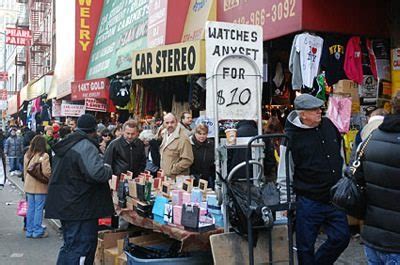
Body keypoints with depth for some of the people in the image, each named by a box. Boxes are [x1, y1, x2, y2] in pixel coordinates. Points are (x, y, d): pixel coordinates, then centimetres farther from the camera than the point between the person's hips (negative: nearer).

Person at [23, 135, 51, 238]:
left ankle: (29, 231, 20)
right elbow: (46, 172, -18)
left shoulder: (27, 155, 4)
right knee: (39, 208, 3)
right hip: (40, 186, -6)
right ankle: (37, 231, 8)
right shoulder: (44, 156, -15)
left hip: (29, 186, 6)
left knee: (30, 208, 13)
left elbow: (25, 171, 11)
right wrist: (51, 179, 1)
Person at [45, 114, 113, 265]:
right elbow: (98, 173, -31)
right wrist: (108, 169, -9)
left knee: (70, 246, 21)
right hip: (81, 209, -10)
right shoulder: (86, 146, -18)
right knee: (82, 249, -3)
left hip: (65, 205, 10)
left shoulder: (65, 145, 13)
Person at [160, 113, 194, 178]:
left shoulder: (183, 138, -16)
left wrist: (172, 170, -17)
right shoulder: (165, 134, 12)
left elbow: (187, 160, -21)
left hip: (177, 178, -7)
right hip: (165, 177, 8)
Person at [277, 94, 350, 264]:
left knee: (341, 237, 9)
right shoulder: (292, 137, -14)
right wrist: (286, 202, -8)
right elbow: (284, 175, -9)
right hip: (308, 203, -5)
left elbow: (341, 152, 19)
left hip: (334, 198, 5)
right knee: (306, 247, 5)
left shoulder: (328, 125, 3)